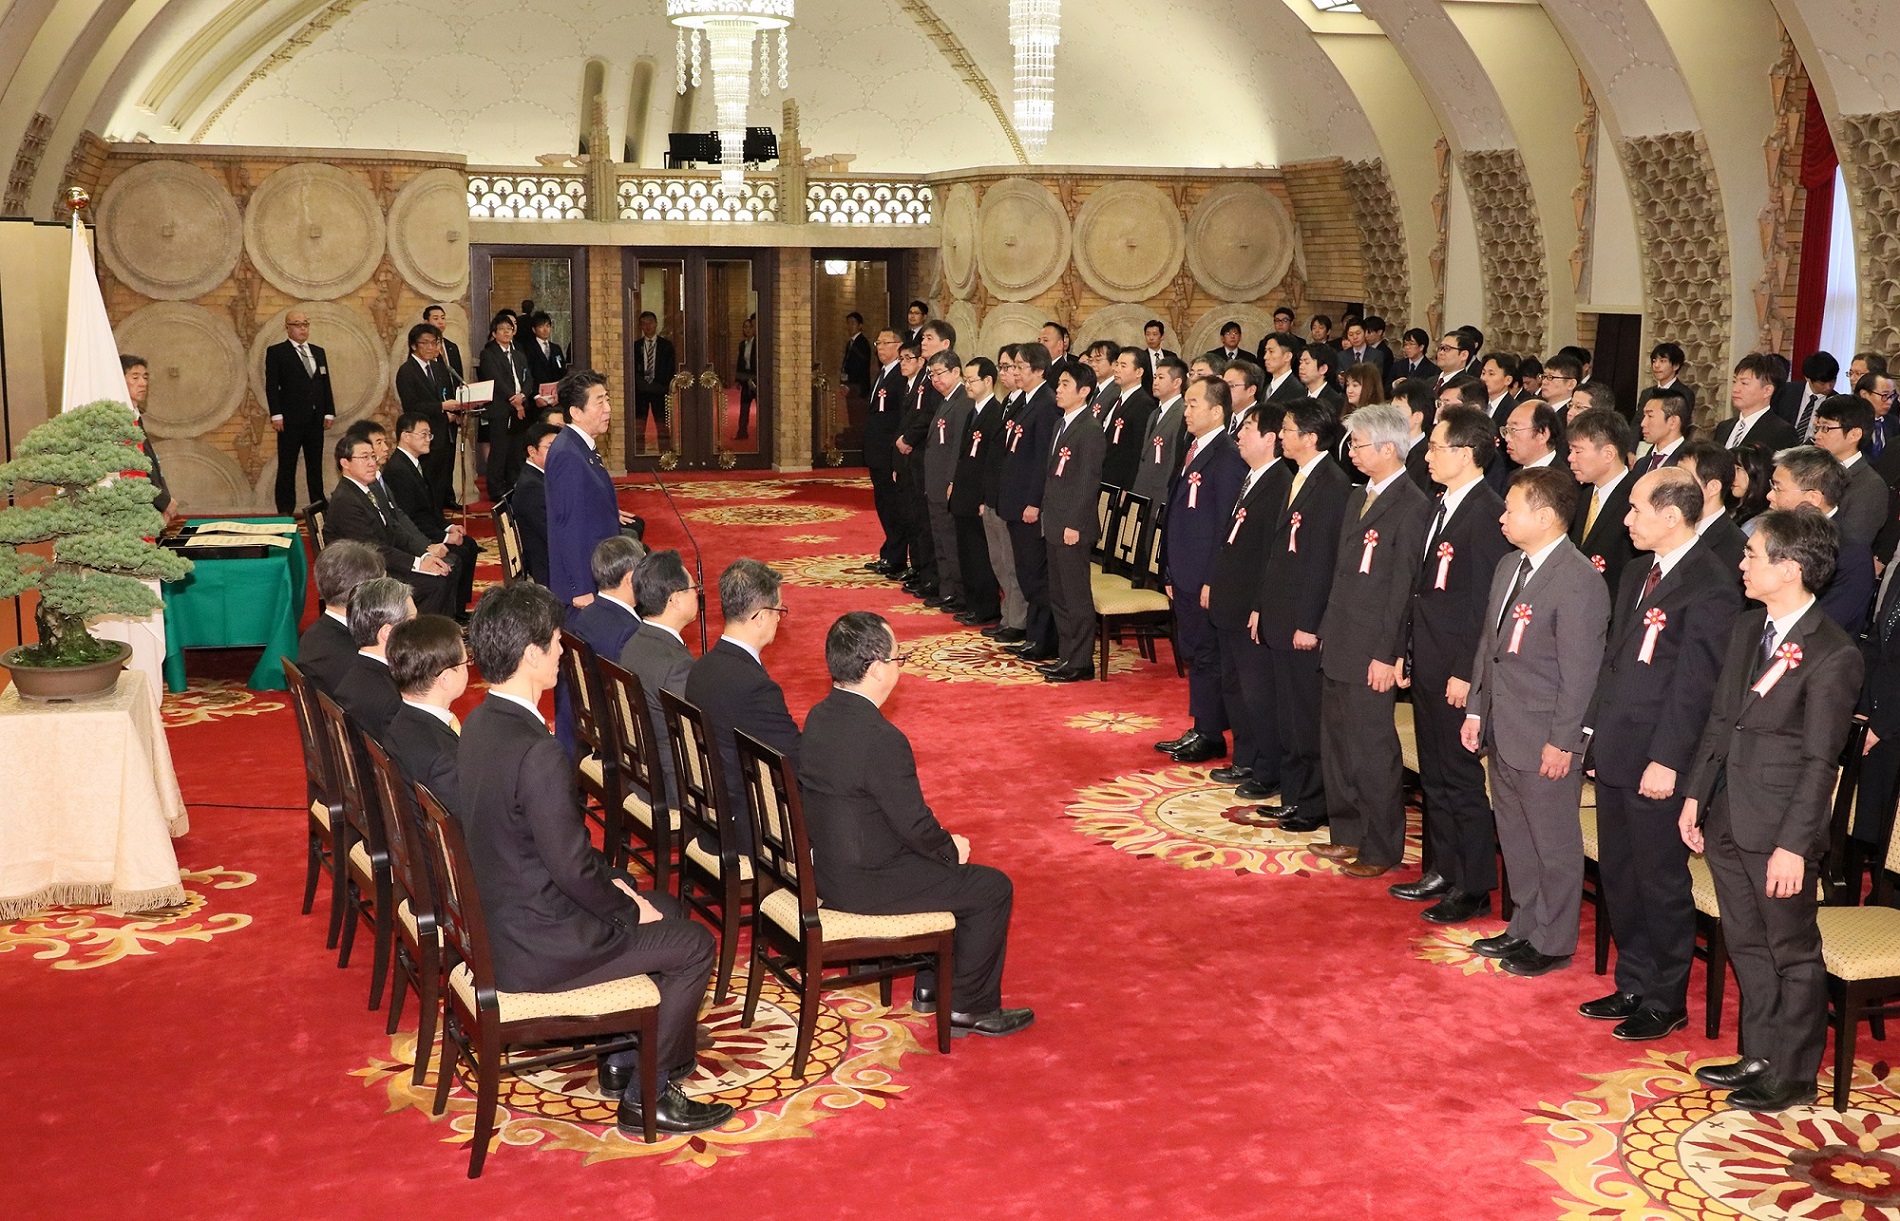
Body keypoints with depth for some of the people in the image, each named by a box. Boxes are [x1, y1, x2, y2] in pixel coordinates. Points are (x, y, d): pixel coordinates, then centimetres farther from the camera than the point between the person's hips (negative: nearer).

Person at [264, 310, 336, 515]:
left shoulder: (318, 352, 16)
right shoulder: (276, 352, 0)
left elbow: (326, 384, 16)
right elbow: (271, 386, -5)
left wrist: (329, 412, 8)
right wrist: (276, 414, -13)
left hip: (316, 419, 5)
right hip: (290, 420, -5)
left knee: (315, 466, 8)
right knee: (287, 467, -1)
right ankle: (285, 510, 3)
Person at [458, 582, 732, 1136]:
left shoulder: (482, 722, 2)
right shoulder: (536, 753, -29)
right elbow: (571, 866, -24)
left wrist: (612, 882, 9)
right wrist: (629, 908, -7)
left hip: (500, 915, 10)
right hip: (535, 949, -9)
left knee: (663, 908, 22)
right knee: (692, 945, 3)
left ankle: (622, 1058, 31)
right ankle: (647, 1095, 14)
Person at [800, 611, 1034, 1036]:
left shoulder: (820, 716, 1)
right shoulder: (881, 739, -28)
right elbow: (915, 825, -20)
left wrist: (942, 843, 11)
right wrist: (951, 849, 1)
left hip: (825, 866, 9)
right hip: (864, 886, -9)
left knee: (944, 863, 27)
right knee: (993, 888, 5)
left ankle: (931, 984, 35)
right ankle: (969, 1007, 16)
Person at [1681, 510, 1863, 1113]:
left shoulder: (1833, 655, -17)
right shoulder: (1747, 628, 7)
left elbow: (1819, 761, -17)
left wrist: (1794, 844, -18)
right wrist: (1696, 795, 12)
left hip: (1778, 833, -7)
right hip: (1728, 821, 8)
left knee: (1792, 953, 8)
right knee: (1747, 947, 18)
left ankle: (1794, 1075, 21)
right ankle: (1759, 1056, 33)